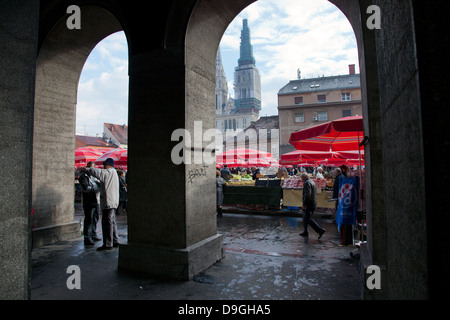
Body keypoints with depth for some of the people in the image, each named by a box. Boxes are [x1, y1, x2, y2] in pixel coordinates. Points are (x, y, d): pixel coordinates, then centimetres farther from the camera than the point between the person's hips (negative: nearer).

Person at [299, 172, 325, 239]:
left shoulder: (307, 183, -16)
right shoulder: (312, 182, 17)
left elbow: (307, 194, -26)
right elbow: (315, 193, 23)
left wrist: (304, 204, -21)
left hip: (309, 204, -10)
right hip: (313, 203, 10)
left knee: (308, 219, -7)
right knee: (305, 218, 17)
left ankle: (320, 230, -10)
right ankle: (305, 232, 23)